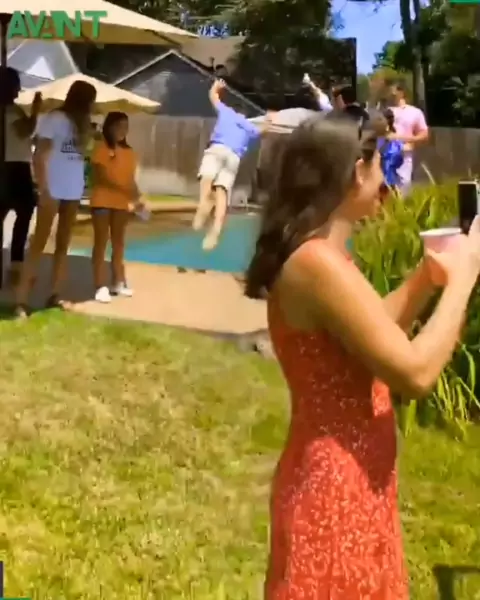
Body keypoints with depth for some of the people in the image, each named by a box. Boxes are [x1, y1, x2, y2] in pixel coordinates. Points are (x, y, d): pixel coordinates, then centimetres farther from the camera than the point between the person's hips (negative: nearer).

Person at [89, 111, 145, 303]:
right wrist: (123, 190, -22)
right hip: (102, 201, -6)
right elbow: (100, 177, -15)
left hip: (122, 203, 6)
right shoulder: (101, 148, -7)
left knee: (119, 244, 13)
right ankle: (101, 287, -2)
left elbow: (131, 179, 10)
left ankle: (118, 283, 24)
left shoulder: (129, 152, 10)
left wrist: (137, 198, -5)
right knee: (101, 243, -2)